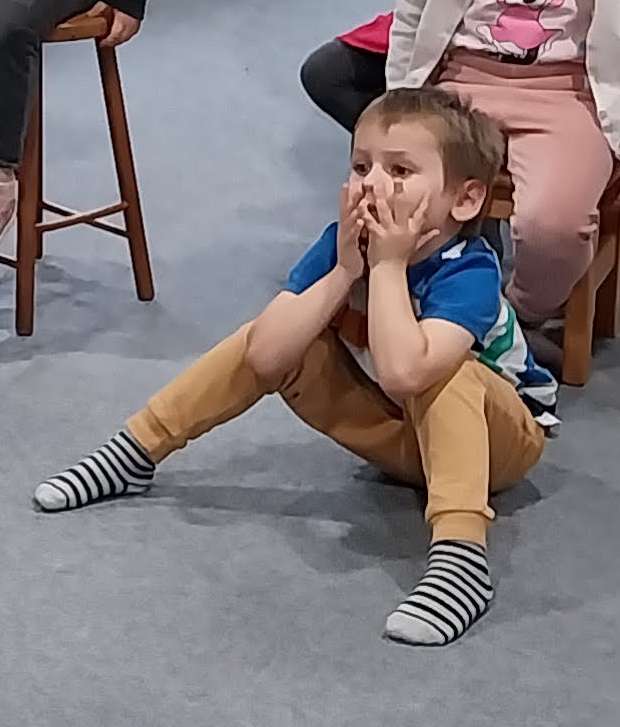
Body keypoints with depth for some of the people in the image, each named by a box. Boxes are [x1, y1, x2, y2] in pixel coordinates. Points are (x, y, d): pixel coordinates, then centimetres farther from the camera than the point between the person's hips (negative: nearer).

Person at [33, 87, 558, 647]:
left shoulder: (469, 272, -32)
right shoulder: (342, 243, -16)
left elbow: (403, 371, -50)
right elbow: (265, 355, -24)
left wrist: (387, 265, -39)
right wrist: (345, 271, -31)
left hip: (498, 436, -5)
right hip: (398, 430, 6)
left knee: (441, 370, -38)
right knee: (267, 340, -9)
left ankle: (460, 555, -46)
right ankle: (137, 452, 3)